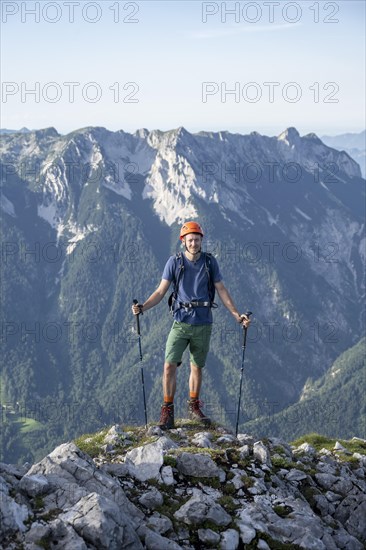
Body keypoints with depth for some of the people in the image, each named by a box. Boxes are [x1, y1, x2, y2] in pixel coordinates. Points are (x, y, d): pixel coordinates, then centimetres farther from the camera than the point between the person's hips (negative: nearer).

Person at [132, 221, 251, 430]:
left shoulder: (210, 262, 3)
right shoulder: (174, 262, -1)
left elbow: (222, 291, 7)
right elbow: (161, 291, 0)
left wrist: (237, 315, 2)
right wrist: (143, 307, -15)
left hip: (203, 324, 1)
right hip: (181, 322, -1)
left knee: (197, 367, 10)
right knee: (170, 365, -11)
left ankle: (194, 407, 26)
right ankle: (167, 412, -5)